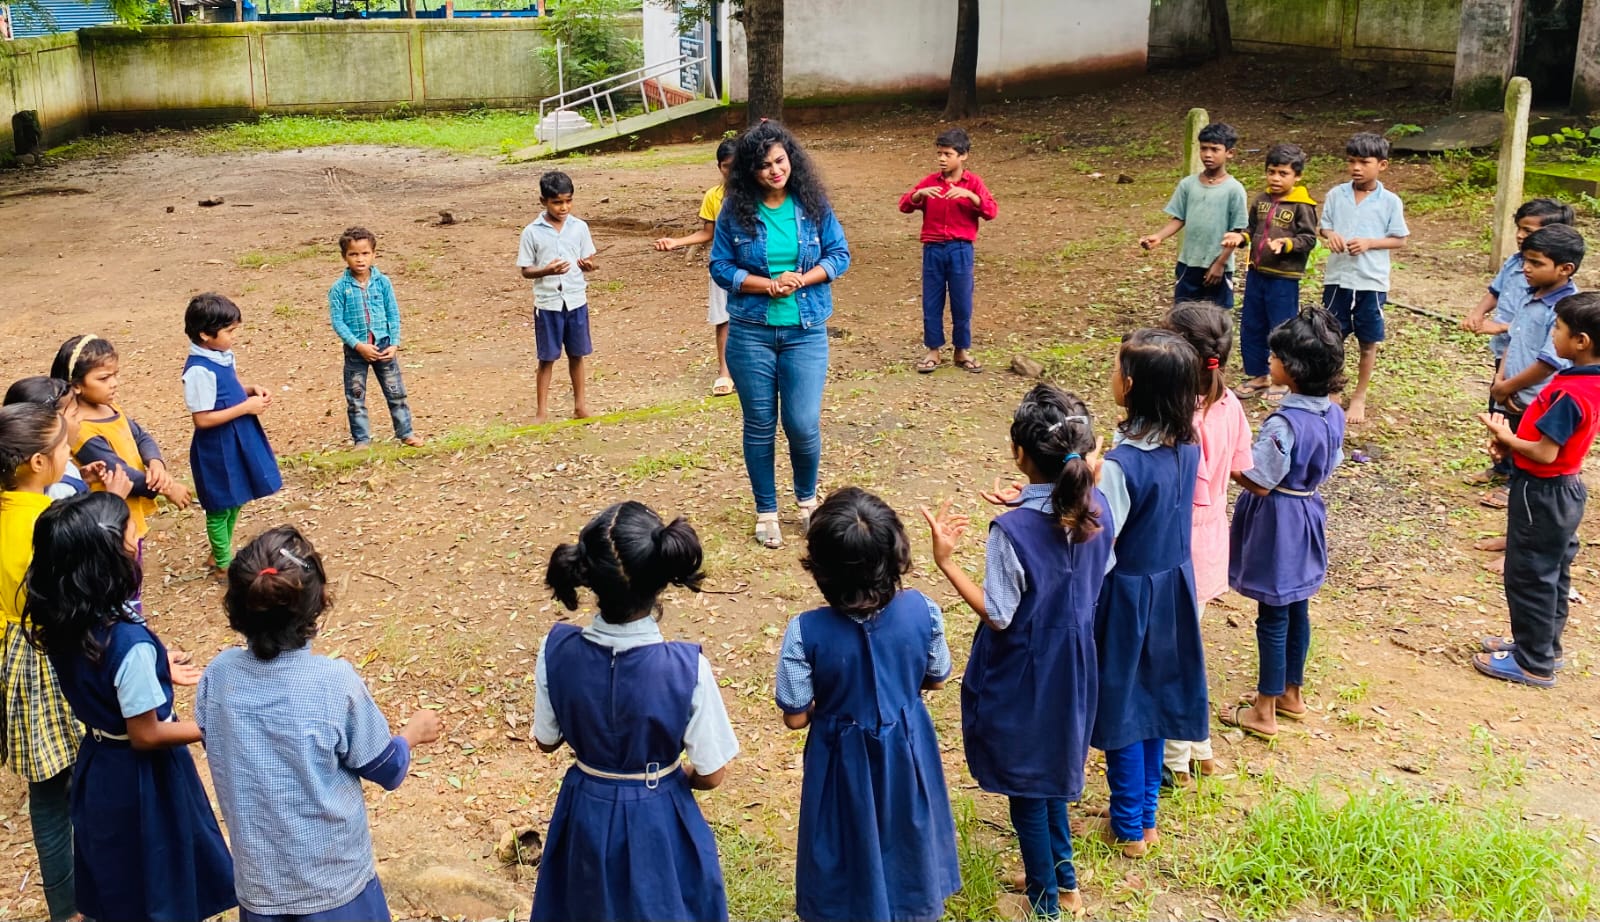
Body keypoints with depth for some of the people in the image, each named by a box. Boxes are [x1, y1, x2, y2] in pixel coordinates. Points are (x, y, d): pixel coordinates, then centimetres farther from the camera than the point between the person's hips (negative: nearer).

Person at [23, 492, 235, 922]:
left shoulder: (63, 623, -10)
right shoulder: (130, 644, -34)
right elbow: (146, 735, -24)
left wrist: (155, 672, 14)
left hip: (98, 764, 7)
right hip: (140, 776, -7)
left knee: (116, 880, 28)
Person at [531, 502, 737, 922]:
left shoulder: (557, 650, -21)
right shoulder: (687, 668, -29)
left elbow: (547, 740, -3)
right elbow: (711, 774, -15)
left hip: (585, 815, 2)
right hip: (659, 822, -2)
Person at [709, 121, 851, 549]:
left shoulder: (813, 204, -1)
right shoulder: (736, 211, -3)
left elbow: (839, 255, 2)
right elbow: (721, 267, -2)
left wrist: (800, 280, -14)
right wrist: (769, 285, -15)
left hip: (805, 332, 0)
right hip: (750, 332, 0)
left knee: (803, 424, -3)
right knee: (760, 426, 9)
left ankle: (807, 498, 26)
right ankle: (766, 511, 25)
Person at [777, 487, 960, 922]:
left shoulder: (806, 632, -28)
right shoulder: (922, 611, -21)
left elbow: (796, 717, -16)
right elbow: (936, 679, -3)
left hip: (845, 761, -2)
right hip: (907, 752, 3)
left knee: (851, 852, 22)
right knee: (907, 838, 28)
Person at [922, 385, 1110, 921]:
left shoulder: (1012, 531, -30)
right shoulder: (1095, 508, -11)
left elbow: (998, 616, -21)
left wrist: (945, 560, -20)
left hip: (1023, 675, -6)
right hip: (1072, 663, 7)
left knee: (1024, 781, 14)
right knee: (1049, 768, 28)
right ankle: (1063, 879, 44)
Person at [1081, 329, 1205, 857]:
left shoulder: (1120, 465, -29)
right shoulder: (1187, 446, -6)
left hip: (1127, 597, -7)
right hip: (1173, 587, 7)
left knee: (1121, 705, 11)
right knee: (1152, 700, 21)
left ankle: (1128, 828, 27)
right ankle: (1146, 815, 37)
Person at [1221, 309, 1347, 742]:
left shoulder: (1284, 423, -28)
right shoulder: (1333, 414, -3)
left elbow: (1259, 482, -23)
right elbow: (1327, 466, 9)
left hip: (1277, 522, -8)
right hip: (1307, 515, 8)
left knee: (1273, 616, 4)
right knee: (1296, 609, 20)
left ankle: (1264, 712, 16)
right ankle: (1291, 694, 35)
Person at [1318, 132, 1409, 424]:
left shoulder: (1390, 202, -5)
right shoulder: (1336, 195, 0)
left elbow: (1399, 239, -1)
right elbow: (1322, 227, 9)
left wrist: (1369, 243, -16)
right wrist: (1330, 235, -14)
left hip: (1371, 281, -1)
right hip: (1337, 277, 1)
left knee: (1369, 342, 9)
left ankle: (1359, 397, 23)